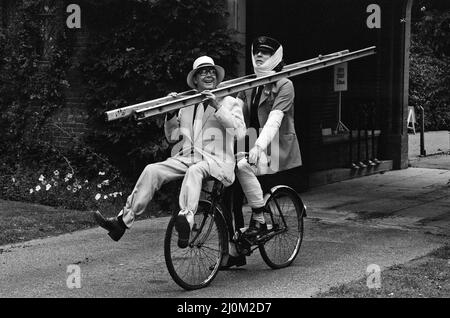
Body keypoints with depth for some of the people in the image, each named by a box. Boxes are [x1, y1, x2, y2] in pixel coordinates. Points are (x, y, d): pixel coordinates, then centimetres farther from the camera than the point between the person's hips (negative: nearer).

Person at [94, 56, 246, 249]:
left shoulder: (229, 102, 11)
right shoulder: (186, 105, 23)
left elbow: (240, 130, -7)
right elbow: (172, 137, 23)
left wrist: (217, 107, -14)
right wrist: (170, 114, 5)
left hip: (217, 161, -4)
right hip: (186, 158, 4)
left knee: (194, 171, -39)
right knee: (151, 171, -19)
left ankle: (186, 220, -59)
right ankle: (122, 222, -22)